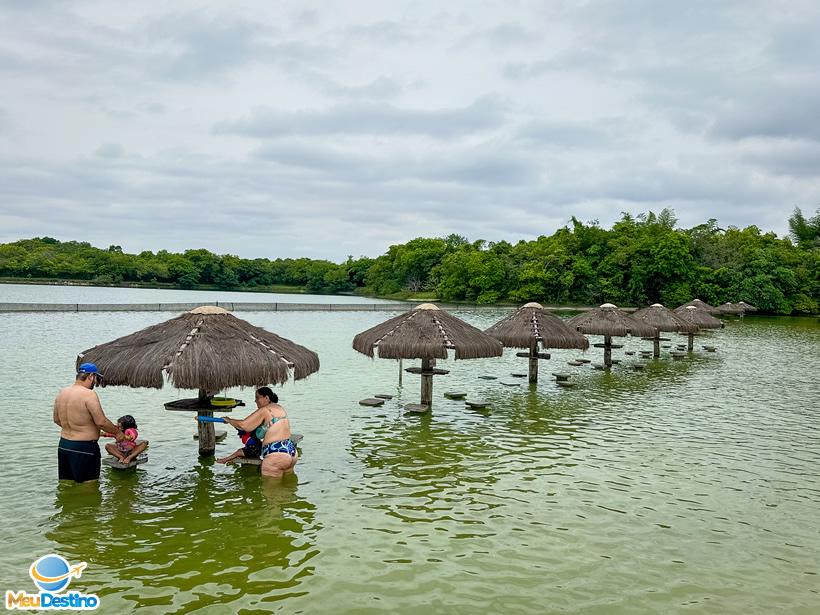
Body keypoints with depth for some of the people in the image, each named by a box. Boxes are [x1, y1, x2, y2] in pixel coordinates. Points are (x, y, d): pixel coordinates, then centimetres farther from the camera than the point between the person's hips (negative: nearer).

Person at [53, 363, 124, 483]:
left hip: (63, 445, 8)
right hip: (84, 448, -8)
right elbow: (101, 422, -20)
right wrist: (117, 432, -5)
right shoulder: (89, 394, -19)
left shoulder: (61, 393, 6)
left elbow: (56, 420, 19)